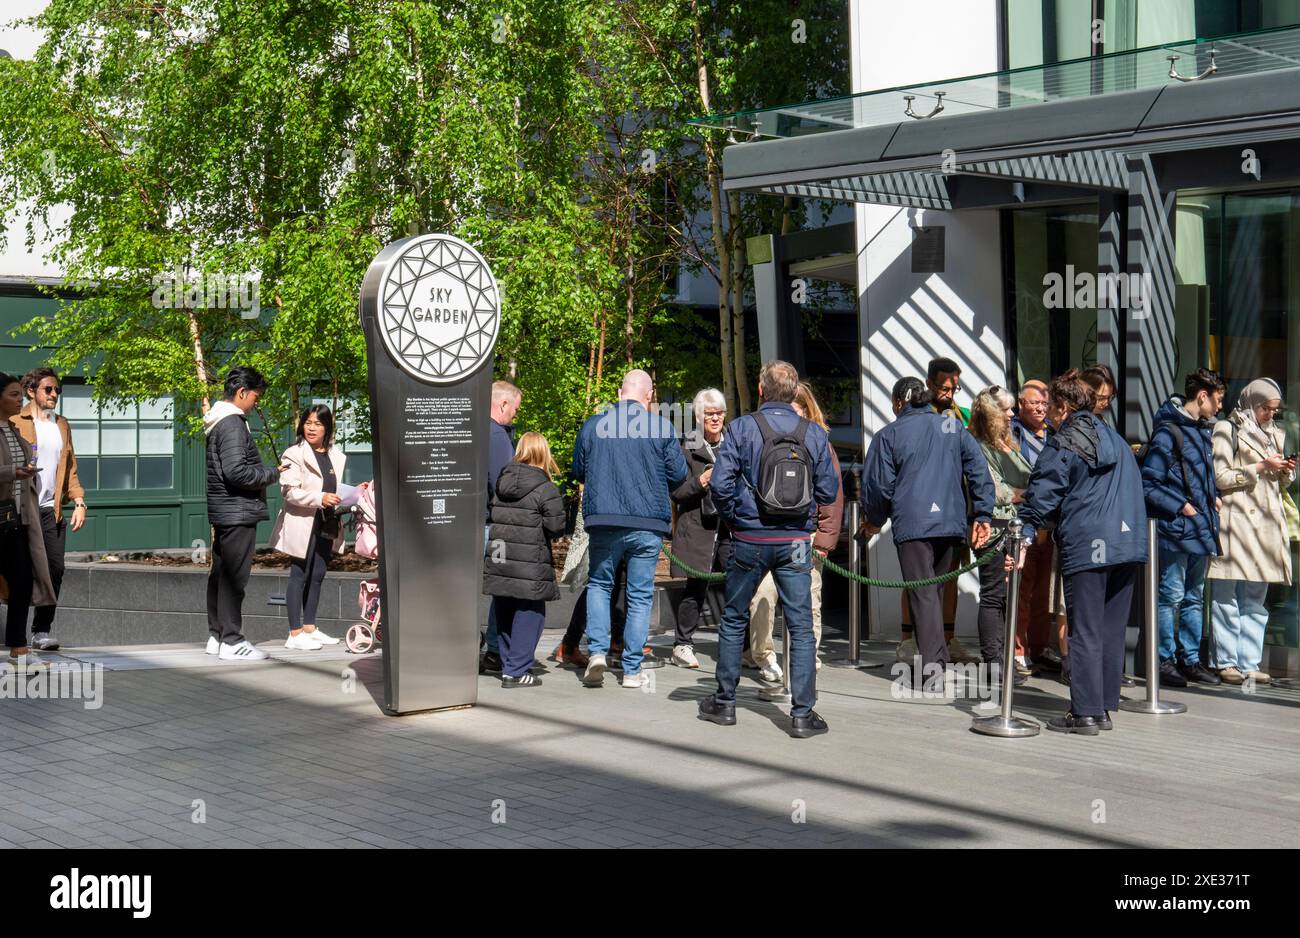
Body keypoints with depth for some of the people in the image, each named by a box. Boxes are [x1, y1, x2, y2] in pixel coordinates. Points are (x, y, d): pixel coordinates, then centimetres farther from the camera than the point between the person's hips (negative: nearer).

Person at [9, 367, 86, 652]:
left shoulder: (62, 425, 17)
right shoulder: (15, 422, -1)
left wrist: (79, 501, 8)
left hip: (52, 509, 5)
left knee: (55, 568, 0)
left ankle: (42, 631, 6)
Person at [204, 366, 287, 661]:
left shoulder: (216, 421, 17)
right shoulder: (232, 423, -16)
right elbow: (236, 470, -24)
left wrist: (265, 471, 16)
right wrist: (272, 474, -11)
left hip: (221, 512, 11)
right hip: (238, 511, -11)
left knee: (220, 574, 14)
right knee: (234, 576, -7)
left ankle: (216, 635, 22)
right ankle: (232, 642, -4)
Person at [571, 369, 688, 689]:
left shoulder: (592, 425, 2)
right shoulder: (661, 427, -4)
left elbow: (578, 472, 13)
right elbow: (679, 475, 2)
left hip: (602, 521, 1)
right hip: (648, 523, -1)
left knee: (599, 584, 18)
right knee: (640, 595, 8)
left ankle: (597, 651, 0)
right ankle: (632, 669, 9)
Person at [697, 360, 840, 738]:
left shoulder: (742, 428, -6)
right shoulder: (815, 433, 0)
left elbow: (720, 484, -12)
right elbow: (829, 492, 1)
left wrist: (733, 518, 6)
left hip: (750, 540, -1)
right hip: (796, 542, 1)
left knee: (734, 620, 15)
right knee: (801, 627, 4)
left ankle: (724, 702, 23)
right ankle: (802, 714, 0)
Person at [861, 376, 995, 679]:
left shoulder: (889, 435, 3)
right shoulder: (953, 427, 13)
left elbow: (878, 484, 4)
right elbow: (979, 470, 6)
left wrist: (875, 520, 21)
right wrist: (983, 515, 7)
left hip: (912, 525, -4)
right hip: (951, 524, 4)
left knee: (923, 593, -7)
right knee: (937, 590, 15)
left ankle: (932, 665, -18)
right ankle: (938, 660, 21)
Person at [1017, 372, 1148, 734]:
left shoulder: (1061, 446, -3)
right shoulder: (1116, 440, 18)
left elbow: (1041, 496, -10)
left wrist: (1024, 538, -11)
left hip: (1085, 547, -6)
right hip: (1129, 544, 7)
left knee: (1084, 632, -3)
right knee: (1112, 630, 10)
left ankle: (1085, 712, -4)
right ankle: (1105, 707, 14)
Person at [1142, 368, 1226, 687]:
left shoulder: (1202, 430, 13)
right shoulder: (1168, 432, -13)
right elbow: (1149, 484, -16)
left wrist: (1213, 496, 10)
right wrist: (1181, 506, -17)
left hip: (1200, 529, 9)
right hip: (1176, 529, -9)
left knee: (1195, 597, 14)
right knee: (1172, 596, -2)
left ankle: (1191, 660, 22)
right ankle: (1165, 661, 6)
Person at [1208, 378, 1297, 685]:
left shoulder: (1275, 434, 22)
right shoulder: (1227, 430, 1)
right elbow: (1220, 477, -7)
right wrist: (1260, 467, -9)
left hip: (1266, 523, 6)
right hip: (1235, 520, -6)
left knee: (1256, 600, 5)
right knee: (1227, 596, -7)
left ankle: (1249, 663, 7)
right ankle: (1226, 662, -4)